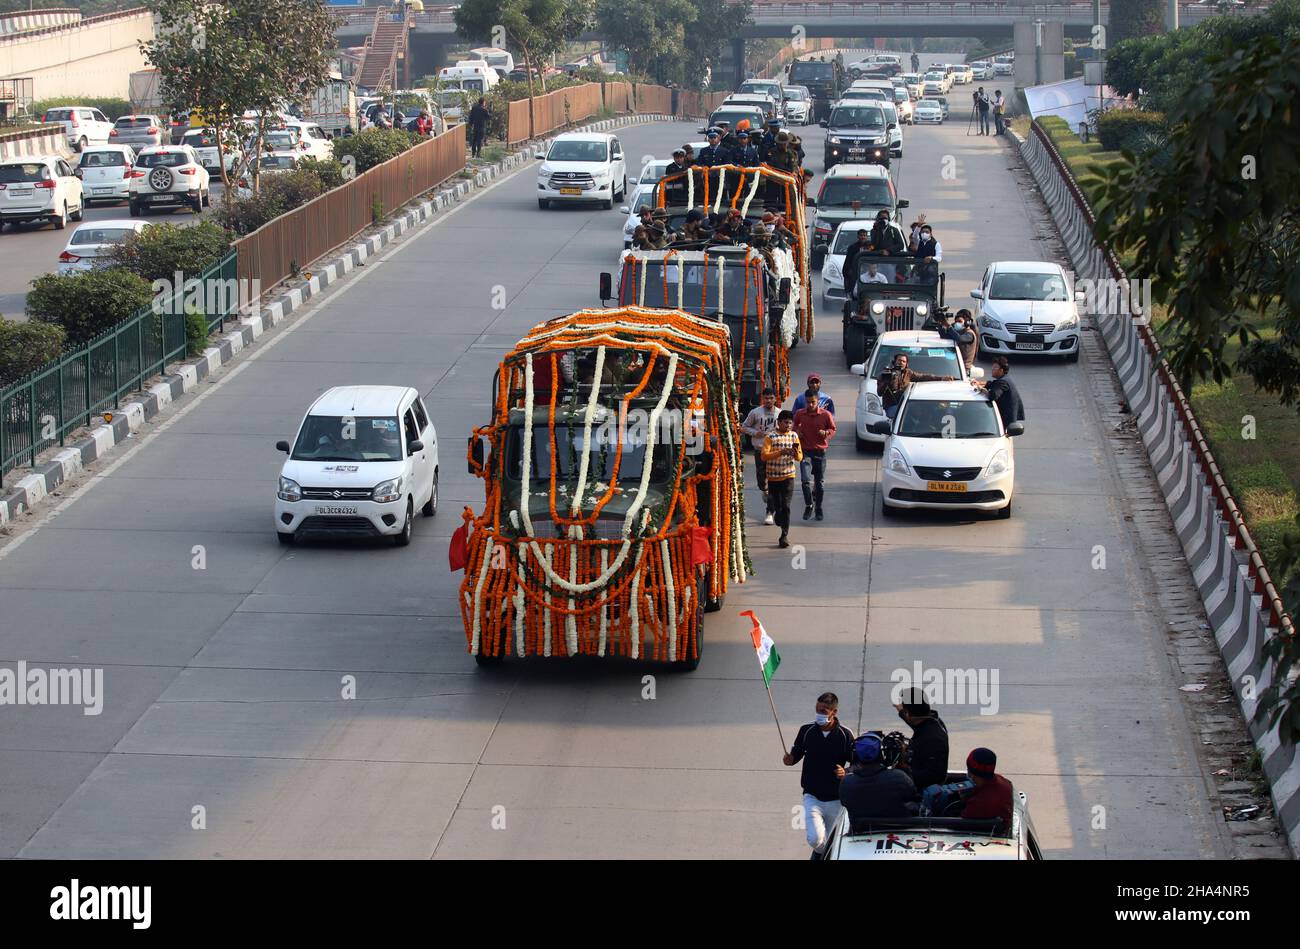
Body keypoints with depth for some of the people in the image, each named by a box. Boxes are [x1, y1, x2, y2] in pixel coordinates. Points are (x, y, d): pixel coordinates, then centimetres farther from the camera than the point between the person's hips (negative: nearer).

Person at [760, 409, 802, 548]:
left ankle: (785, 535, -9)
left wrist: (796, 453, -18)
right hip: (773, 477, -1)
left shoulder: (794, 436, 4)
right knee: (777, 505, 8)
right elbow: (764, 456, -15)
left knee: (786, 506, -9)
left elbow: (800, 458, 6)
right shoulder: (770, 437, -5)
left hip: (788, 476, 1)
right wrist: (781, 452, -26)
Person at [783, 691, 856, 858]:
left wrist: (845, 773, -20)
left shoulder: (845, 735, -7)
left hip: (836, 799, 0)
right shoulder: (807, 731, -3)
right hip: (812, 797, 0)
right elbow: (796, 755, 9)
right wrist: (789, 760, -13)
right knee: (815, 839, -18)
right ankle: (821, 852, 17)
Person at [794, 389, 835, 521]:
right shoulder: (799, 414, 0)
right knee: (805, 480, -15)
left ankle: (819, 508, 25)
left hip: (820, 452, 0)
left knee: (820, 482, 9)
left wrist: (826, 433, -15)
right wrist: (797, 432, -4)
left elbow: (833, 429, 6)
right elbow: (794, 427, 18)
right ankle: (808, 505, 2)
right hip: (805, 451, 0)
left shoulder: (826, 415, -5)